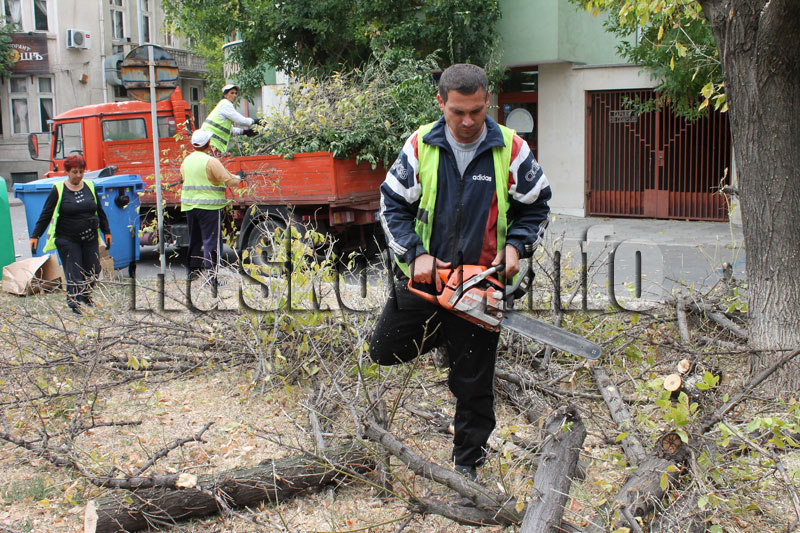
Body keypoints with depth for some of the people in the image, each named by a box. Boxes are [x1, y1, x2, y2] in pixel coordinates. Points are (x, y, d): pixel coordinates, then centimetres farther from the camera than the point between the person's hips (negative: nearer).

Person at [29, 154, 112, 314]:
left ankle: (85, 293, 34)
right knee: (73, 272, -5)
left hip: (90, 238, 4)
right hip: (67, 239, -4)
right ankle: (74, 301, 5)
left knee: (93, 270, 9)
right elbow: (46, 215, -1)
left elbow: (100, 211, 16)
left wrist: (106, 231, 17)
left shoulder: (89, 187, 8)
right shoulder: (58, 190, -3)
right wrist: (35, 235, -4)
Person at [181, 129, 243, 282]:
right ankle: (211, 274, -6)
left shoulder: (186, 161, 8)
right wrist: (238, 179, 3)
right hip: (209, 206, -7)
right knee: (211, 240, -3)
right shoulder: (211, 161, -14)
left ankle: (193, 269, 29)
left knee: (194, 239, 19)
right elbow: (229, 181, -16)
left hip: (189, 205, 7)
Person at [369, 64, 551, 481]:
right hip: (423, 276, 2)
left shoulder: (511, 150, -6)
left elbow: (536, 207, 6)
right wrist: (416, 254, -11)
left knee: (473, 384, 6)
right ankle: (446, 342, 34)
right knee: (384, 350, 7)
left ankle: (467, 463, 27)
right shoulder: (420, 146, -5)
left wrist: (515, 246, -11)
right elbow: (393, 204, 1)